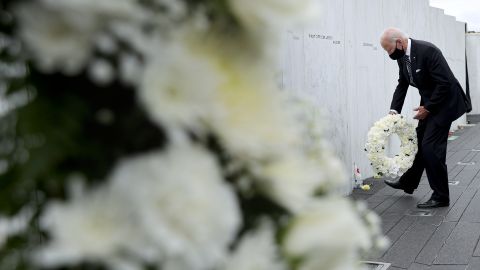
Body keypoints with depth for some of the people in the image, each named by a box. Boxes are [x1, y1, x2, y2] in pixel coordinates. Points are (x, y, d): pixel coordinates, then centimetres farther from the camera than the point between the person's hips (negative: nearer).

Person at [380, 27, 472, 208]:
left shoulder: (427, 50, -26)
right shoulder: (402, 57, 0)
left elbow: (444, 83, -25)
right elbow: (402, 85, 8)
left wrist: (428, 108, -19)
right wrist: (394, 110, -4)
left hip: (444, 101, -8)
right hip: (428, 102, 8)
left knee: (431, 147, -10)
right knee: (419, 142, 18)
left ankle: (440, 197, 1)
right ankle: (408, 183, 35)